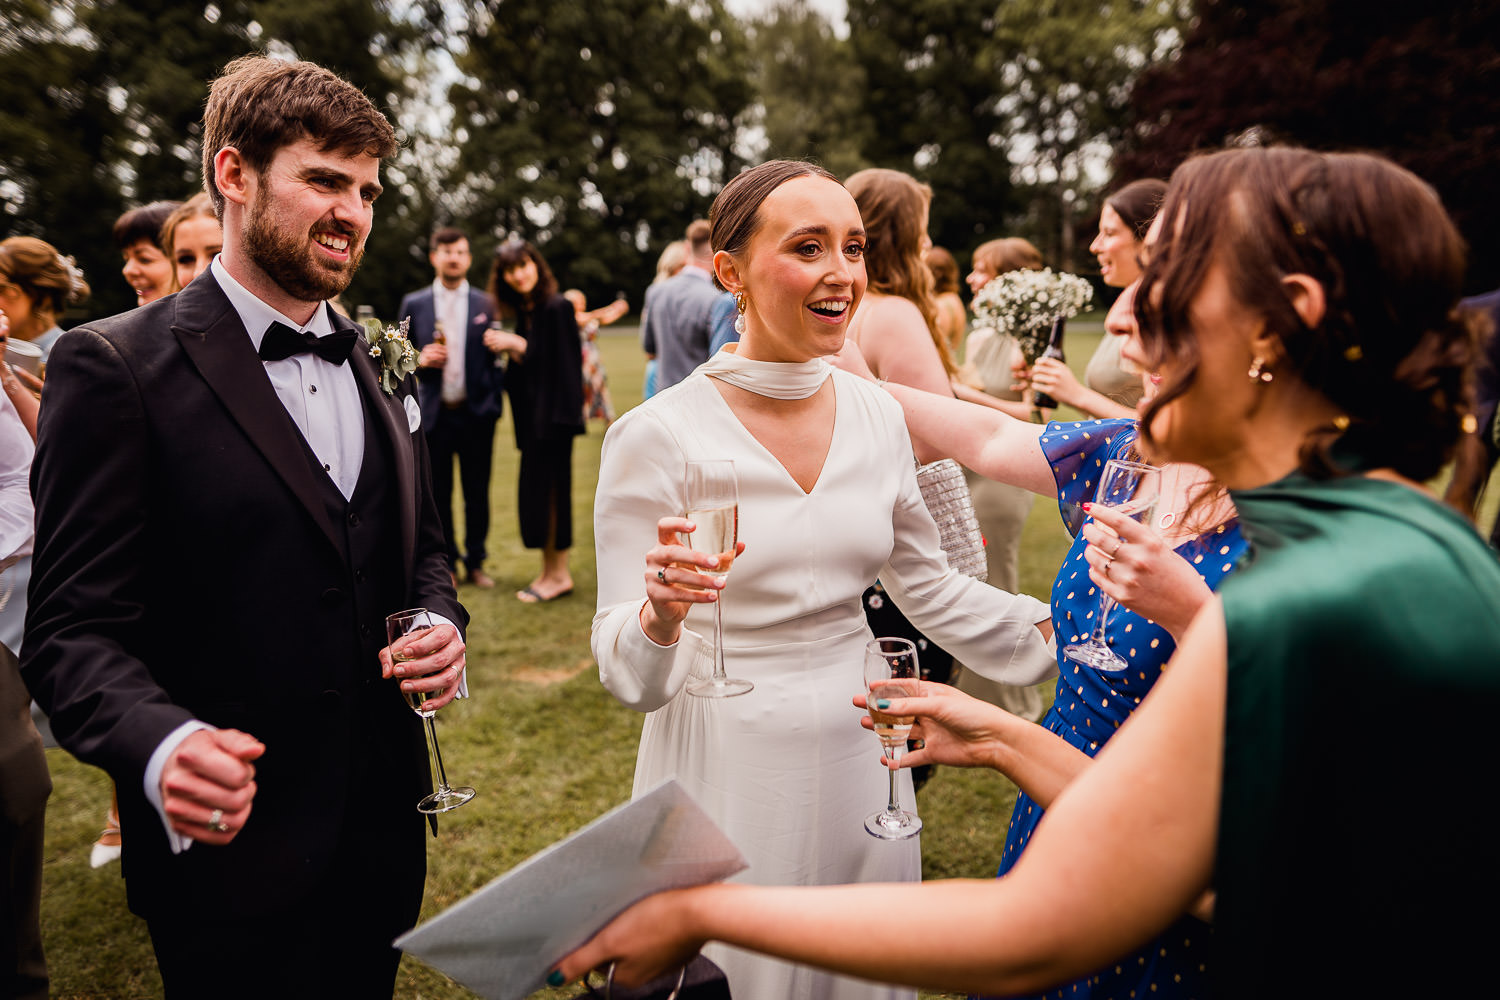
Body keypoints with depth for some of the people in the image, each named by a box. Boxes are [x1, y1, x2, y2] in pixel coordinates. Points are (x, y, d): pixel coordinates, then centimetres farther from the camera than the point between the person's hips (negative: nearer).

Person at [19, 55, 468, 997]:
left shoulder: (381, 366, 8)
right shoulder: (115, 366, -12)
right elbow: (72, 629, -14)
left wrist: (442, 622, -6)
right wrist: (160, 743, -32)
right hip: (232, 847, -5)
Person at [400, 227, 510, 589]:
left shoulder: (486, 305, 6)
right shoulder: (413, 304, 7)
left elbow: (496, 359, 7)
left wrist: (494, 405, -2)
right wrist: (420, 359, -11)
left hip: (476, 413, 0)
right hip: (434, 413, 0)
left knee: (477, 492, 6)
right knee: (438, 494, 6)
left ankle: (476, 562, 20)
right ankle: (446, 563, 19)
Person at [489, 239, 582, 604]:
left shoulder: (557, 307, -12)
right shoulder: (524, 312, 13)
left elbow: (562, 361, -17)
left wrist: (516, 344, -14)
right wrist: (512, 351, -2)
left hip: (552, 410, -9)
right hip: (533, 413, 9)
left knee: (545, 487, -5)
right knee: (537, 487, 10)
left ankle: (557, 573, 6)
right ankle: (552, 570, 19)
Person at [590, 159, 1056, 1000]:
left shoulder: (879, 416, -2)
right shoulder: (656, 437, -16)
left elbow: (928, 585, 11)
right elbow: (628, 674, -14)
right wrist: (660, 616, -35)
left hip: (858, 757, 5)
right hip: (726, 765, -4)